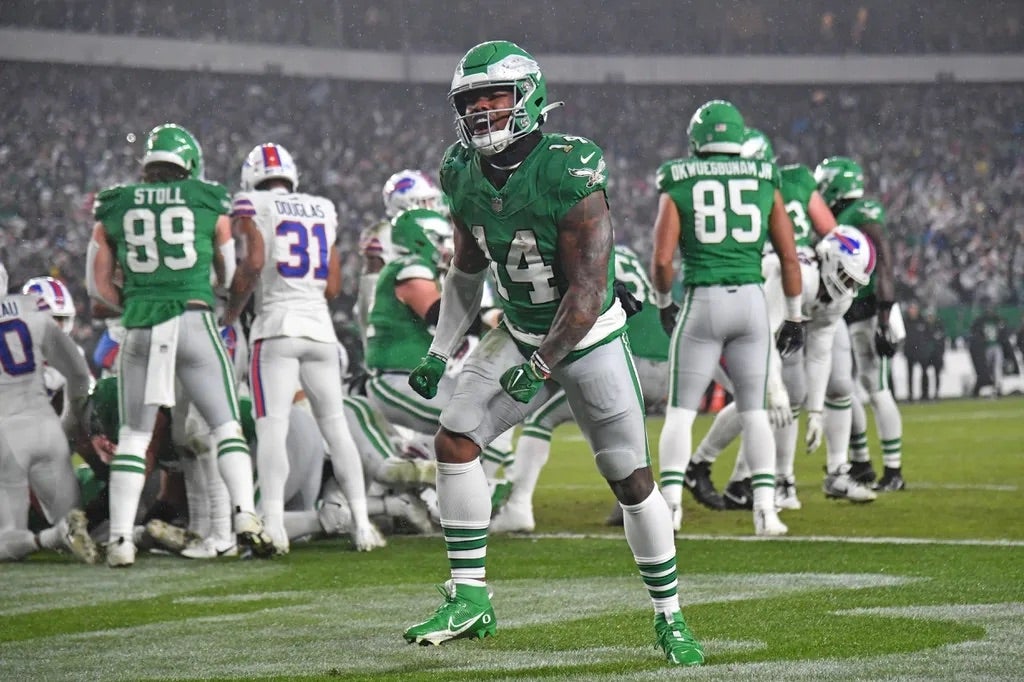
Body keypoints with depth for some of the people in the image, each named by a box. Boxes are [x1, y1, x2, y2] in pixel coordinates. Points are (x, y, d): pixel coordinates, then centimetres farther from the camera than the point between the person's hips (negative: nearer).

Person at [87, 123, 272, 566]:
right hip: (194, 320, -1)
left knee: (134, 435, 9)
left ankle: (120, 538, 1)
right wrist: (228, 315, 32)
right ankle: (245, 514, -10)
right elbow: (233, 277, 14)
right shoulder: (210, 205, 6)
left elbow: (99, 287, 12)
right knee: (226, 425, 7)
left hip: (140, 328, 1)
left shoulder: (114, 209, 9)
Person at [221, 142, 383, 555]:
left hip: (277, 325, -4)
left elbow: (254, 261, -12)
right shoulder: (323, 210, 17)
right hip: (320, 327, 4)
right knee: (335, 425, 11)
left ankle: (273, 523, -24)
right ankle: (362, 523, 8)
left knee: (271, 427, -11)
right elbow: (333, 287, 16)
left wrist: (232, 310, 1)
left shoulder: (253, 206, 3)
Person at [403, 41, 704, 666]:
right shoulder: (466, 176, -5)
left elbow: (588, 291, -25)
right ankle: (469, 597, -5)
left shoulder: (568, 175, -26)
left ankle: (670, 616, 16)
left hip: (590, 339, -5)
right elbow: (467, 273, 12)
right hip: (520, 334, 5)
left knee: (632, 479, 0)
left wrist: (542, 366, -26)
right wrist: (440, 353, 7)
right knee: (455, 439, -11)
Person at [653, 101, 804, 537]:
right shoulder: (764, 183, 7)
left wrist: (664, 302, 12)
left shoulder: (678, 187, 1)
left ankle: (670, 504, -5)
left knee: (681, 411, 6)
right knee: (754, 411, 10)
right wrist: (793, 316, 16)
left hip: (701, 303, -2)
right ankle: (765, 509, 3)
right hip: (751, 300, 2)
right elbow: (789, 257, 7)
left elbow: (662, 260, -6)